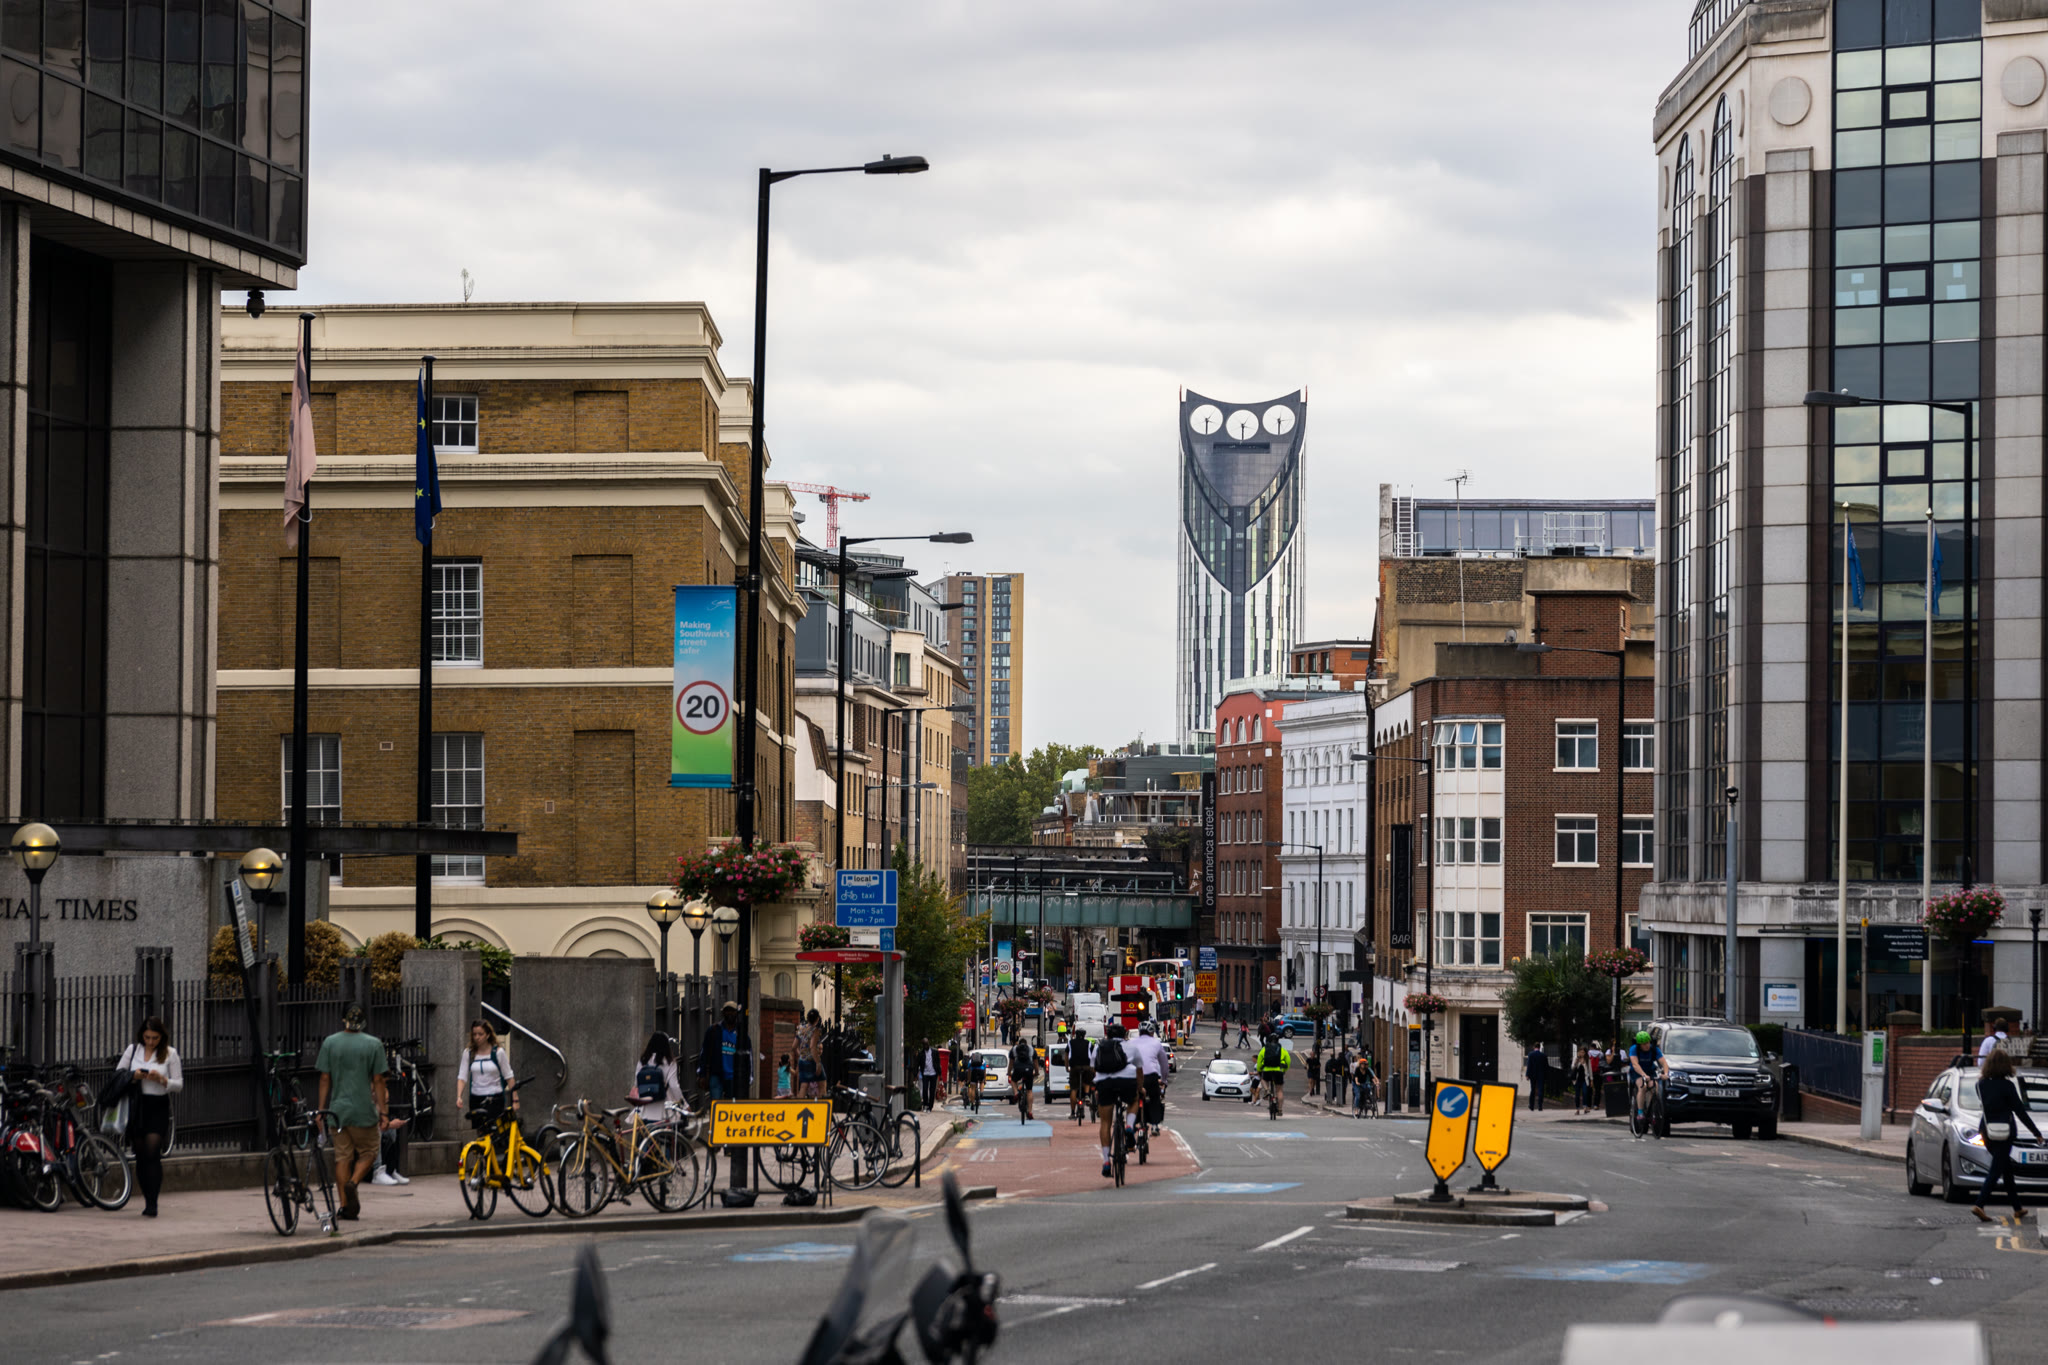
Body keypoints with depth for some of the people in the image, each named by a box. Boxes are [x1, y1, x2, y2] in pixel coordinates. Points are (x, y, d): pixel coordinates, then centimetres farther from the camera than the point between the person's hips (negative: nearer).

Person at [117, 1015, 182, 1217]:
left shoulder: (170, 1054, 2)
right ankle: (148, 1200, 14)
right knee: (141, 1156, 5)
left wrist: (162, 1079, -15)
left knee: (153, 1153, -15)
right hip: (136, 1106, 3)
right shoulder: (132, 1050, 9)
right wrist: (133, 1076, -8)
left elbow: (179, 1085, 4)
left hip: (158, 1107, -3)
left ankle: (152, 1204, -18)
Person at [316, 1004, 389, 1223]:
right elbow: (378, 1081, -3)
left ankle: (345, 1205, 3)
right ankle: (353, 1183, -14)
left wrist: (321, 1110, 7)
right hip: (364, 1110, -2)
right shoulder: (374, 1045, -3)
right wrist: (383, 1111, 1)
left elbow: (324, 1079, 2)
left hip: (337, 1108, 2)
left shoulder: (330, 1043, 2)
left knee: (342, 1156, 6)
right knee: (367, 1152, 13)